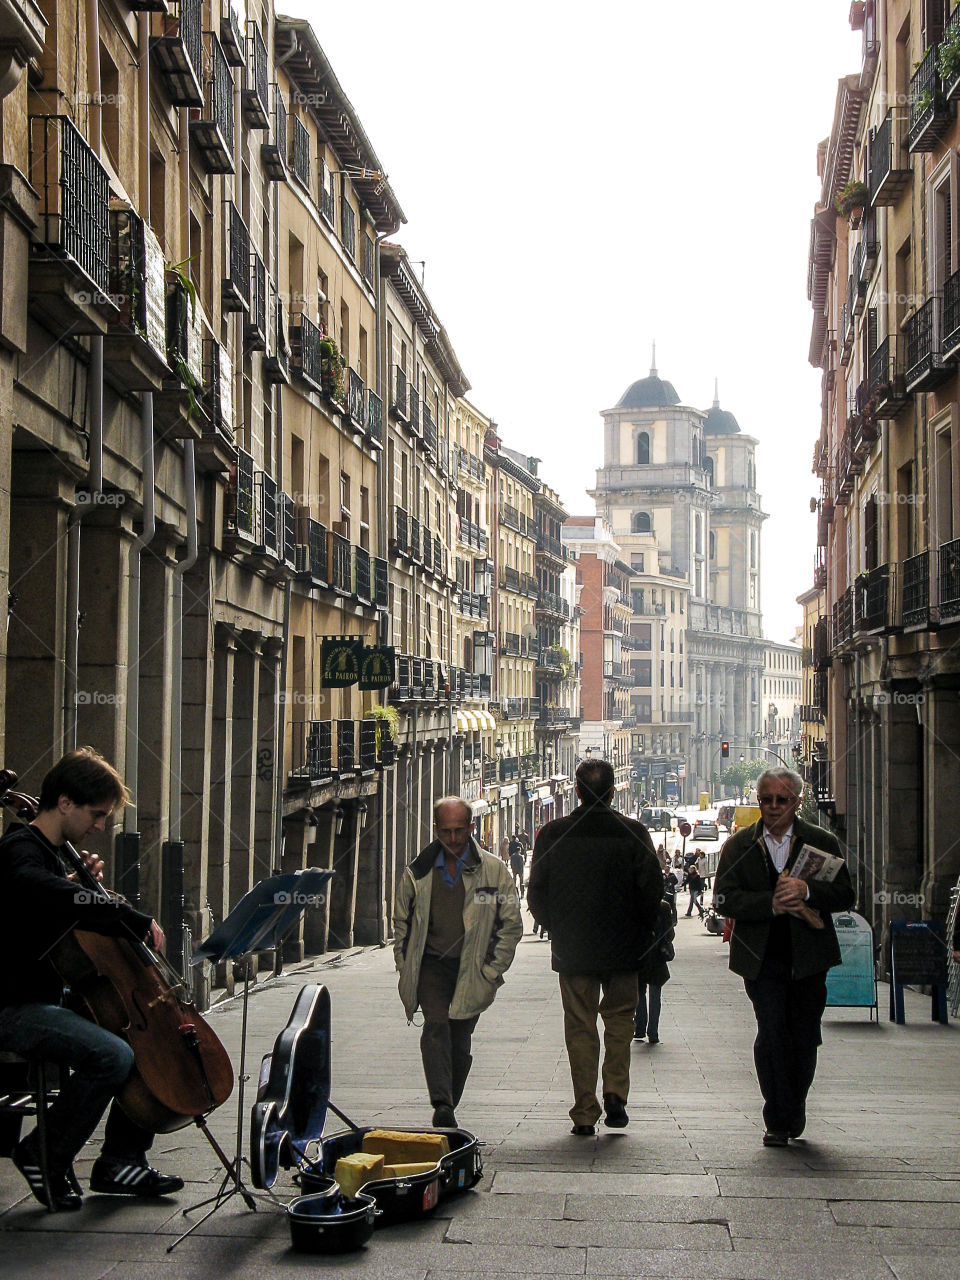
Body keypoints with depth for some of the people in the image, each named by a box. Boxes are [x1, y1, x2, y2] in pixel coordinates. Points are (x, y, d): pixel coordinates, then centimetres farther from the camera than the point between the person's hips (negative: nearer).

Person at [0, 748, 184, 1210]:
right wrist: (137, 920, -35)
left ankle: (121, 1162, 13)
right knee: (111, 1055, -29)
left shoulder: (56, 852, 16)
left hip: (52, 997, 11)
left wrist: (86, 883, 9)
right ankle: (46, 1154, -7)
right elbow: (48, 894, -40)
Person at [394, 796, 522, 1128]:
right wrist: (406, 969, 7)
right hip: (431, 966, 0)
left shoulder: (494, 870, 1)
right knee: (436, 1026, -20)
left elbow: (511, 924, 5)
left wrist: (491, 971, -1)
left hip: (473, 971, 0)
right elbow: (401, 922, 15)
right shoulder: (417, 873, 6)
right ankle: (442, 1107, -28)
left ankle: (449, 1107, 19)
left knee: (460, 1043, 4)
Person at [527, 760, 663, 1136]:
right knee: (619, 1020, 16)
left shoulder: (551, 834, -4)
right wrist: (639, 933, 9)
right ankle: (615, 1093, 2)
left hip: (572, 950, 1)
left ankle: (585, 1114, 8)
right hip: (622, 949, -1)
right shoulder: (634, 833, -8)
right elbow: (652, 889, -6)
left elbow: (535, 894, 0)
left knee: (580, 1028, 8)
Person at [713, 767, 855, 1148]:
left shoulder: (822, 843, 7)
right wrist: (772, 904, -15)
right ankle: (778, 1120, 1)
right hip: (761, 959, -1)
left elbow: (845, 895, 1)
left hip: (808, 958, 1)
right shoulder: (739, 846, 7)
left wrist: (806, 891, -17)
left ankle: (792, 1111, 27)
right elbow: (724, 899, -3)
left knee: (804, 1039, 6)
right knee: (772, 1036, -10)